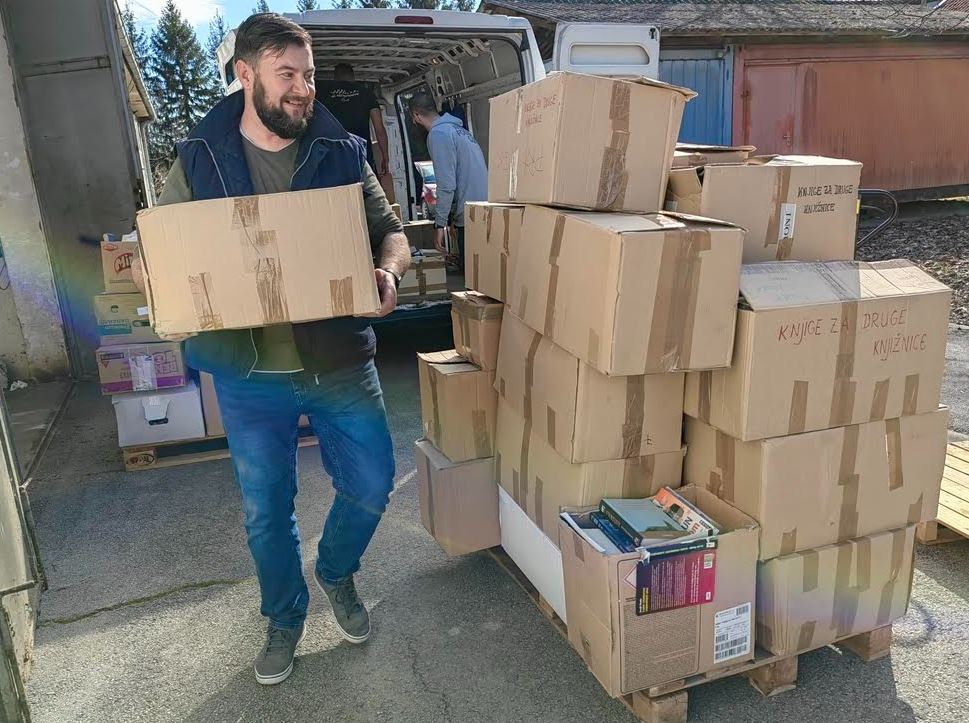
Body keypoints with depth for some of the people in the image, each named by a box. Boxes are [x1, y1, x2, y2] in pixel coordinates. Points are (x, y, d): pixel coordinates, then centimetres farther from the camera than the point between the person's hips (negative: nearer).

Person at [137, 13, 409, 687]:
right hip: (250, 373, 0)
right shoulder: (199, 159, 0)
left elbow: (392, 232, 3)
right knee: (267, 510, 12)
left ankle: (336, 573, 41)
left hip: (342, 361, 1)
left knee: (371, 484, 8)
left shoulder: (342, 153, -1)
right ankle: (286, 617, 39)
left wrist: (386, 273, -20)